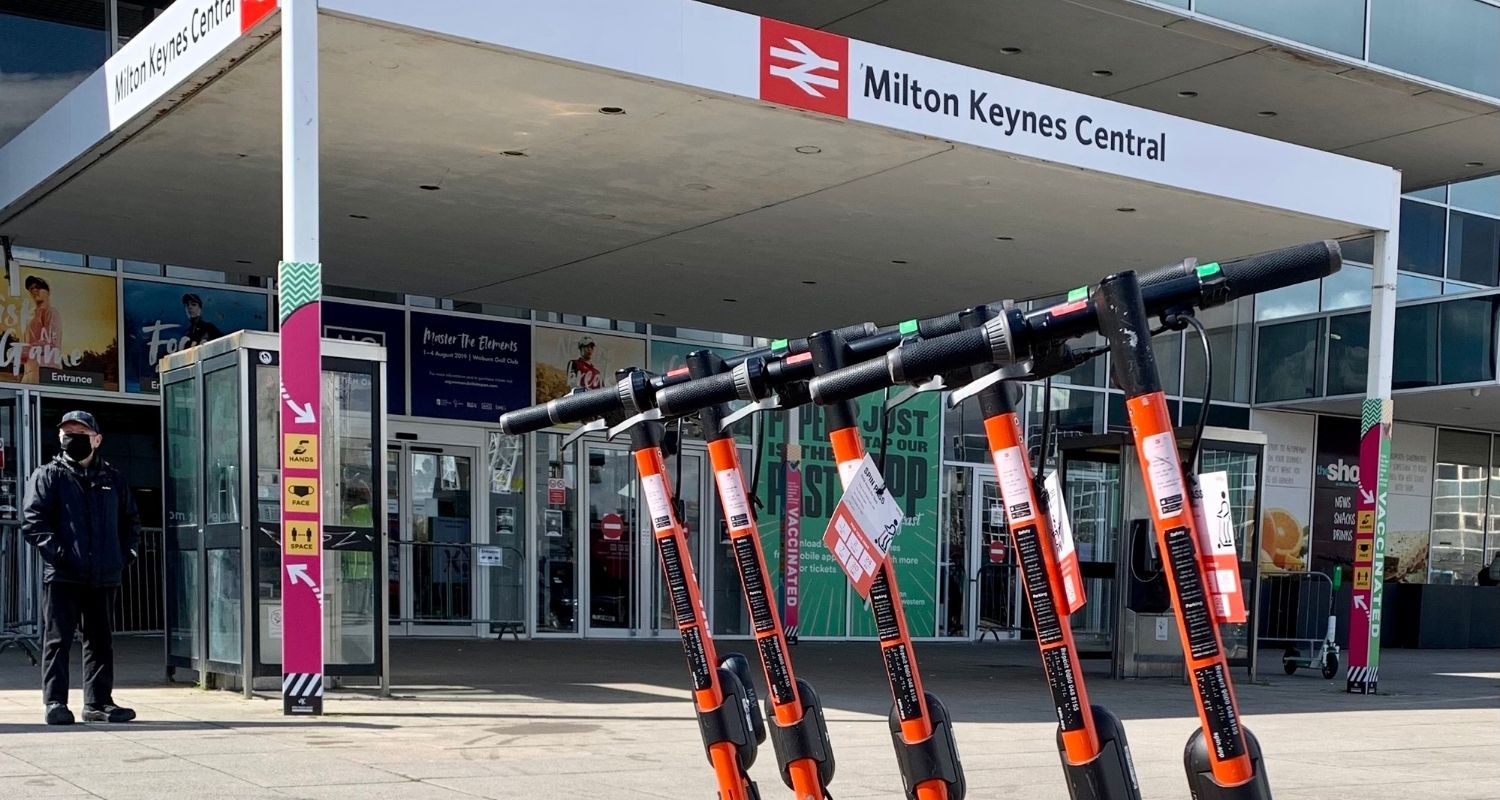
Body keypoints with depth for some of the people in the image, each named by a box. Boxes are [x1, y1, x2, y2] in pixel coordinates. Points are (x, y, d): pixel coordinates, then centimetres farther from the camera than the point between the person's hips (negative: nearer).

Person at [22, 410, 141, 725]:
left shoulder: (112, 478, 15)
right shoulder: (48, 476, 3)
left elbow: (131, 520, 23)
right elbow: (32, 519, -7)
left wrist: (125, 554, 9)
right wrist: (56, 552, -16)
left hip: (104, 577, 4)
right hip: (63, 576, -4)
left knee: (100, 641, 9)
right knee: (58, 639, -2)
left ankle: (98, 702, 16)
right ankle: (55, 702, 3)